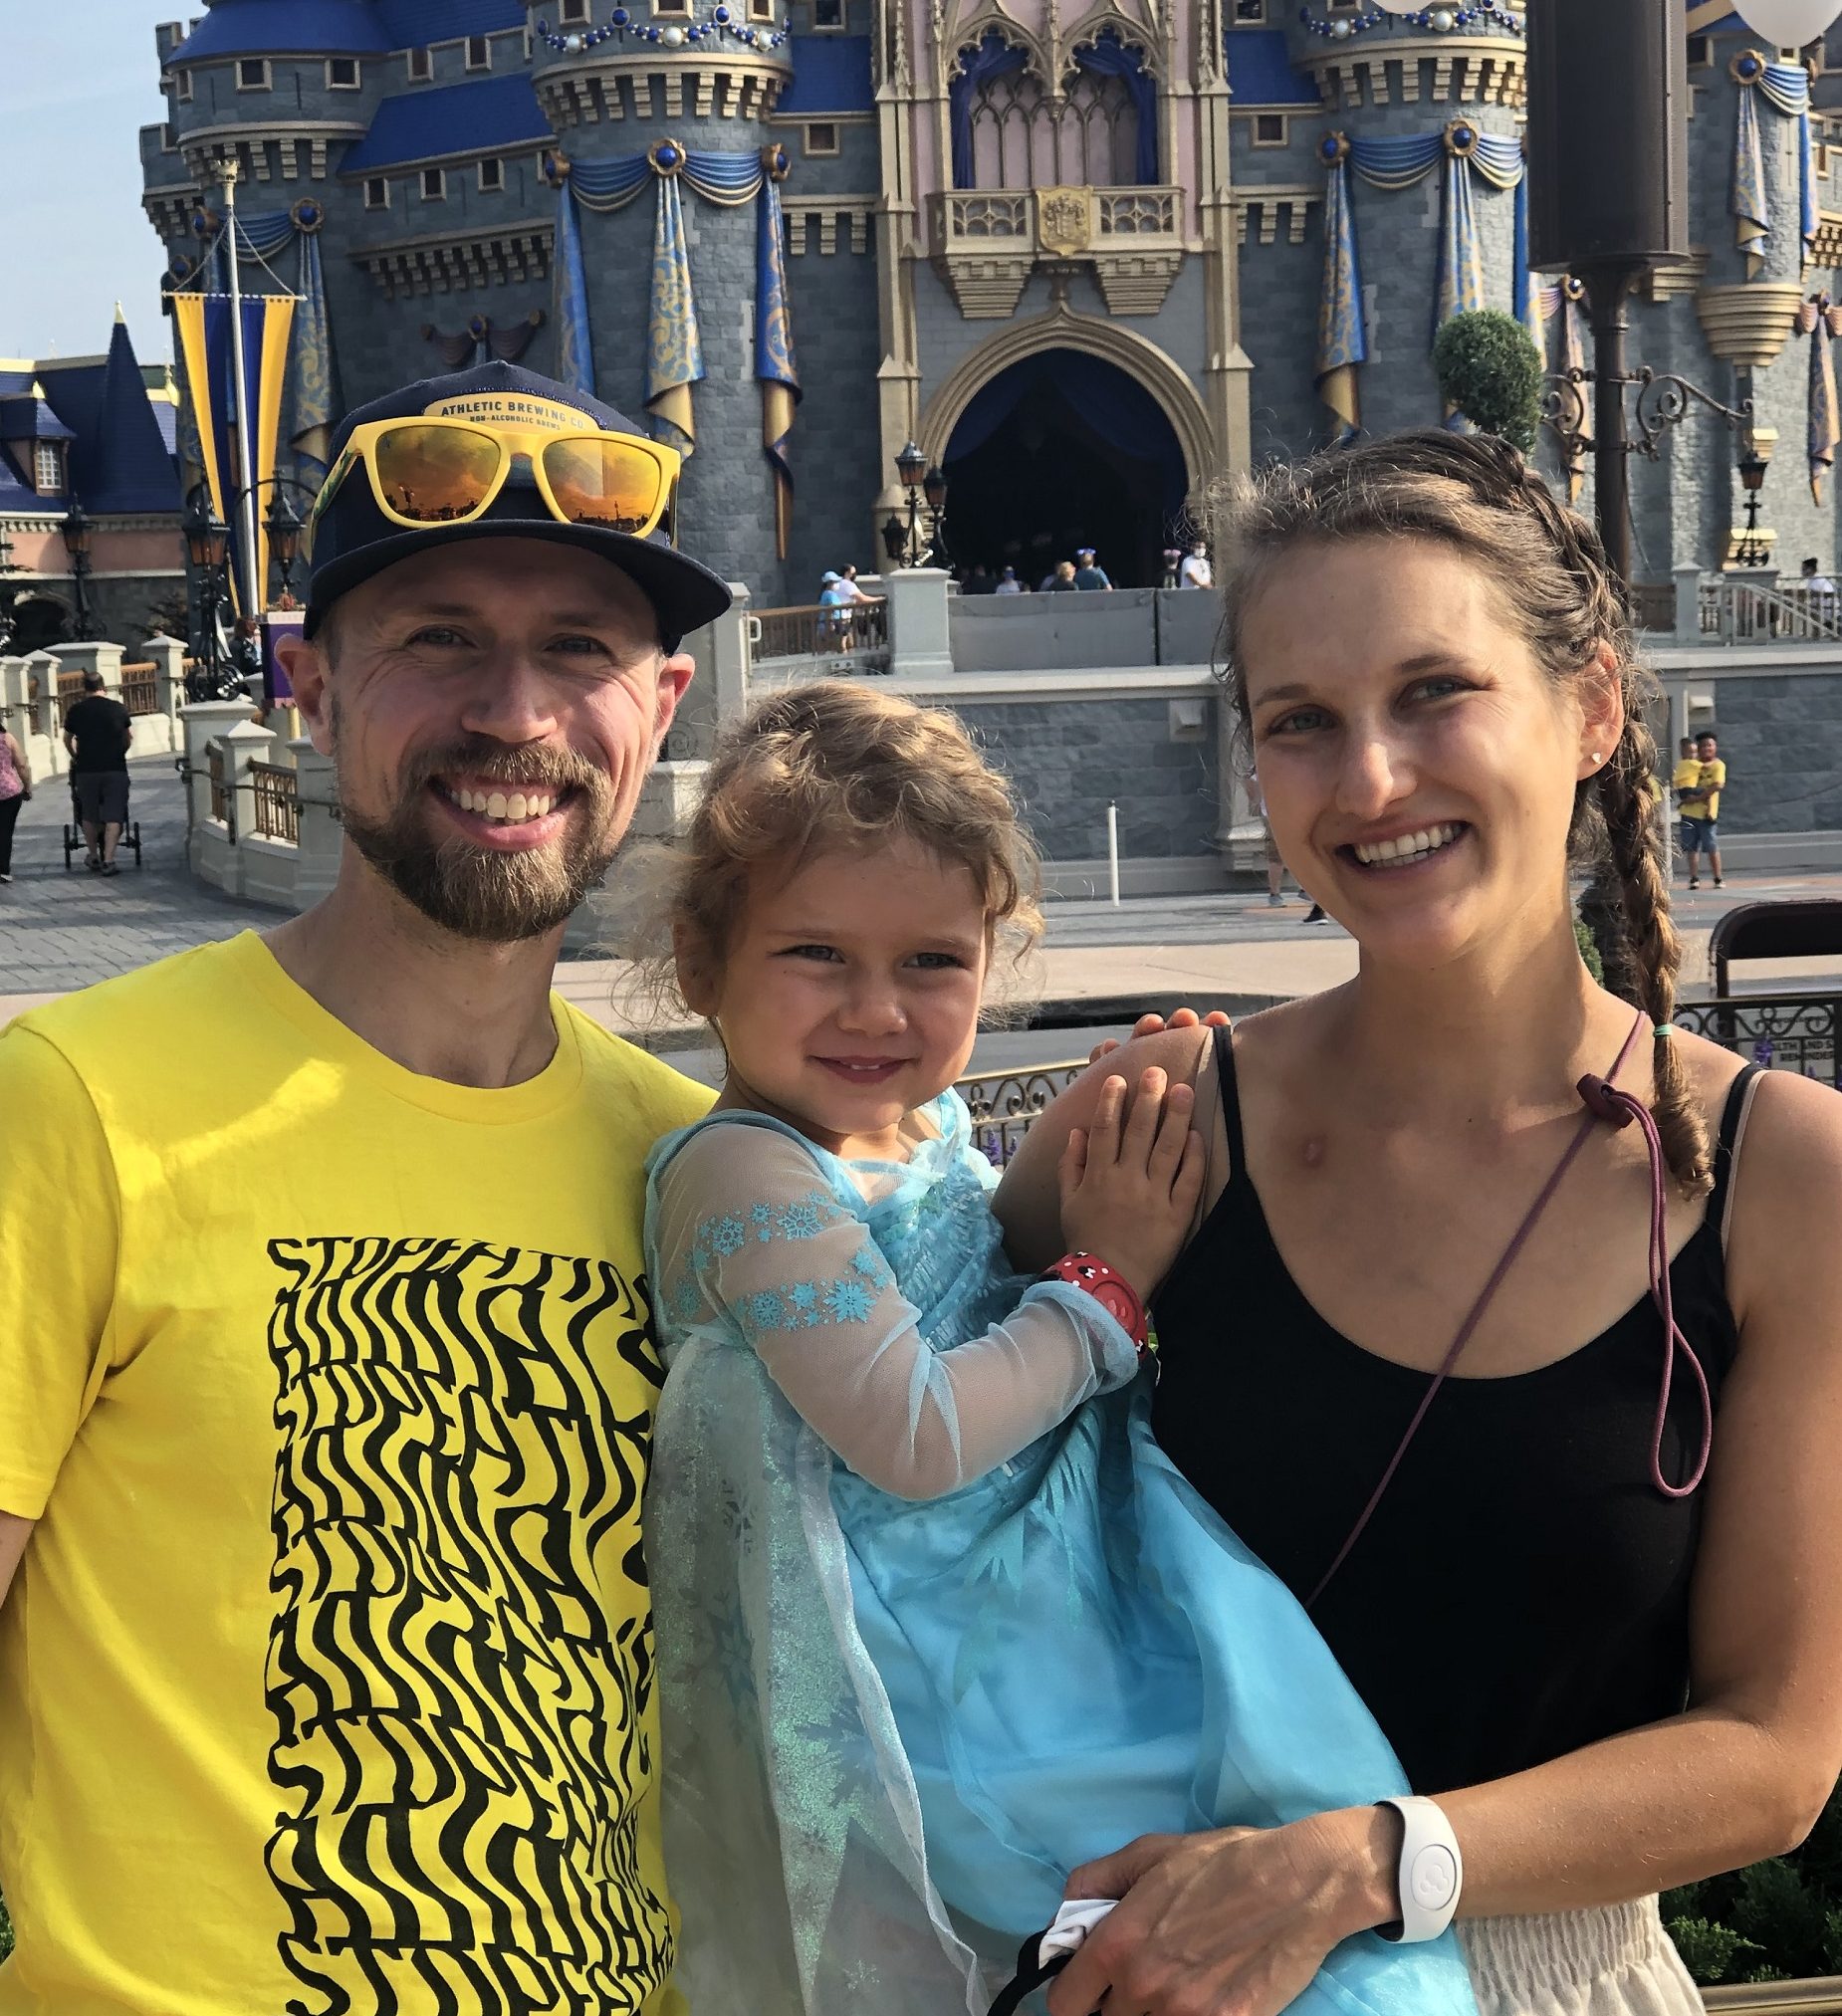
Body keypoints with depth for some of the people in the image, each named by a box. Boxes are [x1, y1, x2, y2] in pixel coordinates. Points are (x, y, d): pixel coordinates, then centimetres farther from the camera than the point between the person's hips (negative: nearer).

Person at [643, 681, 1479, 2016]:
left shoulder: (928, 1131, 8)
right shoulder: (746, 1175, -16)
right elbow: (917, 1440, -21)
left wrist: (1095, 1139, 8)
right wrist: (1106, 1283, -10)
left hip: (1060, 1603, 8)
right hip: (925, 1692, -8)